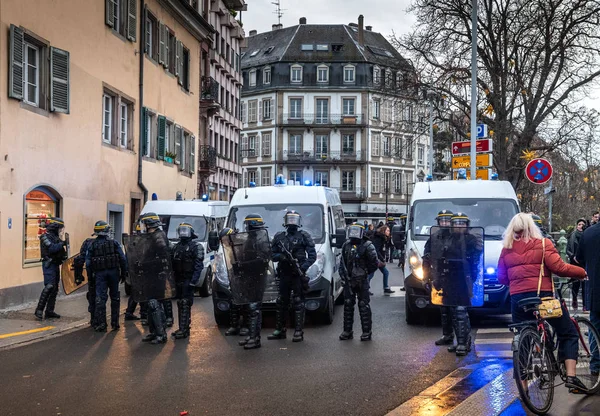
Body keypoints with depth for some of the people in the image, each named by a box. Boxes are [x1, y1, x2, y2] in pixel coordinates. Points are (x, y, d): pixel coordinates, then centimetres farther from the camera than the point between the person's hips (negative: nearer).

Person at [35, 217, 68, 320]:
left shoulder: (57, 237, 15)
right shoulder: (45, 237, -10)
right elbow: (52, 248, -25)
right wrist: (62, 243, -23)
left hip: (56, 265, 9)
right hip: (49, 265, -9)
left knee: (55, 288, 9)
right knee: (49, 286, -18)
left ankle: (50, 311, 14)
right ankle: (39, 309, -14)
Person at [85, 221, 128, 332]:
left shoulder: (92, 245, 2)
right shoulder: (114, 243, 0)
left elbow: (88, 263, -1)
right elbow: (123, 259, -3)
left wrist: (91, 275, 9)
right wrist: (124, 273, 4)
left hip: (100, 273, 0)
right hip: (113, 272, 0)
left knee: (100, 299, 0)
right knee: (115, 298, 11)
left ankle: (101, 325, -3)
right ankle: (115, 323, 15)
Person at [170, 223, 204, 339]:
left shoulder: (195, 246, -5)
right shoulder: (176, 247, 16)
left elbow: (198, 265, -12)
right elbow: (172, 264, 20)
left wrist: (193, 281, -19)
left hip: (188, 280, -7)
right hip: (178, 280, 7)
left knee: (186, 304, -10)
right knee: (180, 304, 11)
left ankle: (184, 330, -10)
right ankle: (182, 328, 18)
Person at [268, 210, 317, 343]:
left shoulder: (304, 236, 2)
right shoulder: (279, 237, 13)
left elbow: (312, 255, -2)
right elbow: (272, 254, 12)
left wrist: (303, 267, -17)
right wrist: (280, 256, -11)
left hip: (298, 275, -4)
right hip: (284, 274, 4)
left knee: (298, 303, -4)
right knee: (281, 303, 8)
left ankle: (298, 332, -1)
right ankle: (279, 330, 16)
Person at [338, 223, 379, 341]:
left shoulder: (367, 245, -8)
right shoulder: (346, 245, 10)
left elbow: (375, 263, -8)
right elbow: (342, 262, 18)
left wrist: (366, 272, -3)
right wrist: (342, 274, 7)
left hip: (362, 281, -5)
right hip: (348, 281, 5)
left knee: (364, 305, -1)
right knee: (348, 305, 8)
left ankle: (366, 331, 5)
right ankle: (347, 331, 16)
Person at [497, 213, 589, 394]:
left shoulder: (506, 250, 7)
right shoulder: (543, 244, -3)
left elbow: (501, 278, 9)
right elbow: (558, 267, -13)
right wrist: (582, 273, 1)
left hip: (518, 299, 3)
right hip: (543, 296, -3)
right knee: (568, 334, 9)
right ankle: (571, 377, -5)